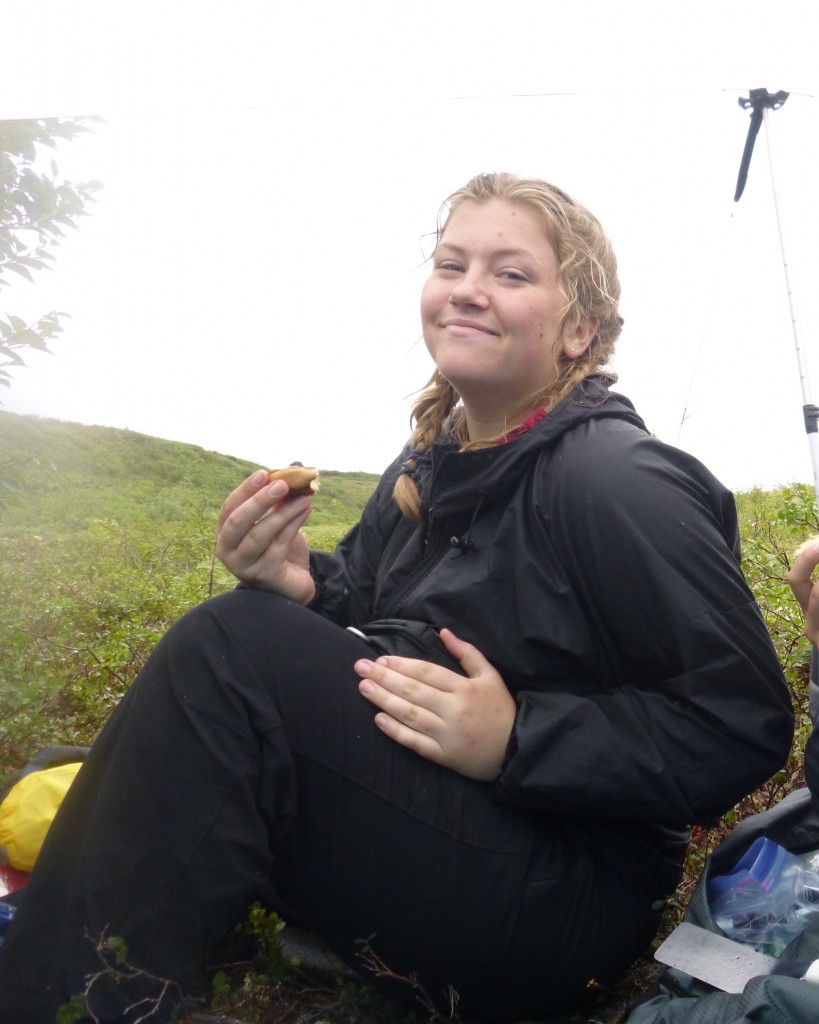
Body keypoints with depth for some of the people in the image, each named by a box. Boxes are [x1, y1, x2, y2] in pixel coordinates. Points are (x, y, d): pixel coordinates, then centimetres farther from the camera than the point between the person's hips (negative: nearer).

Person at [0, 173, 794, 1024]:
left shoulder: (615, 482, -17)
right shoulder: (431, 460, 6)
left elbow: (746, 722, -17)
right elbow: (365, 602, 11)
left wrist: (519, 739, -25)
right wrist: (302, 585, -12)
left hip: (571, 908, -7)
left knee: (231, 648, -26)